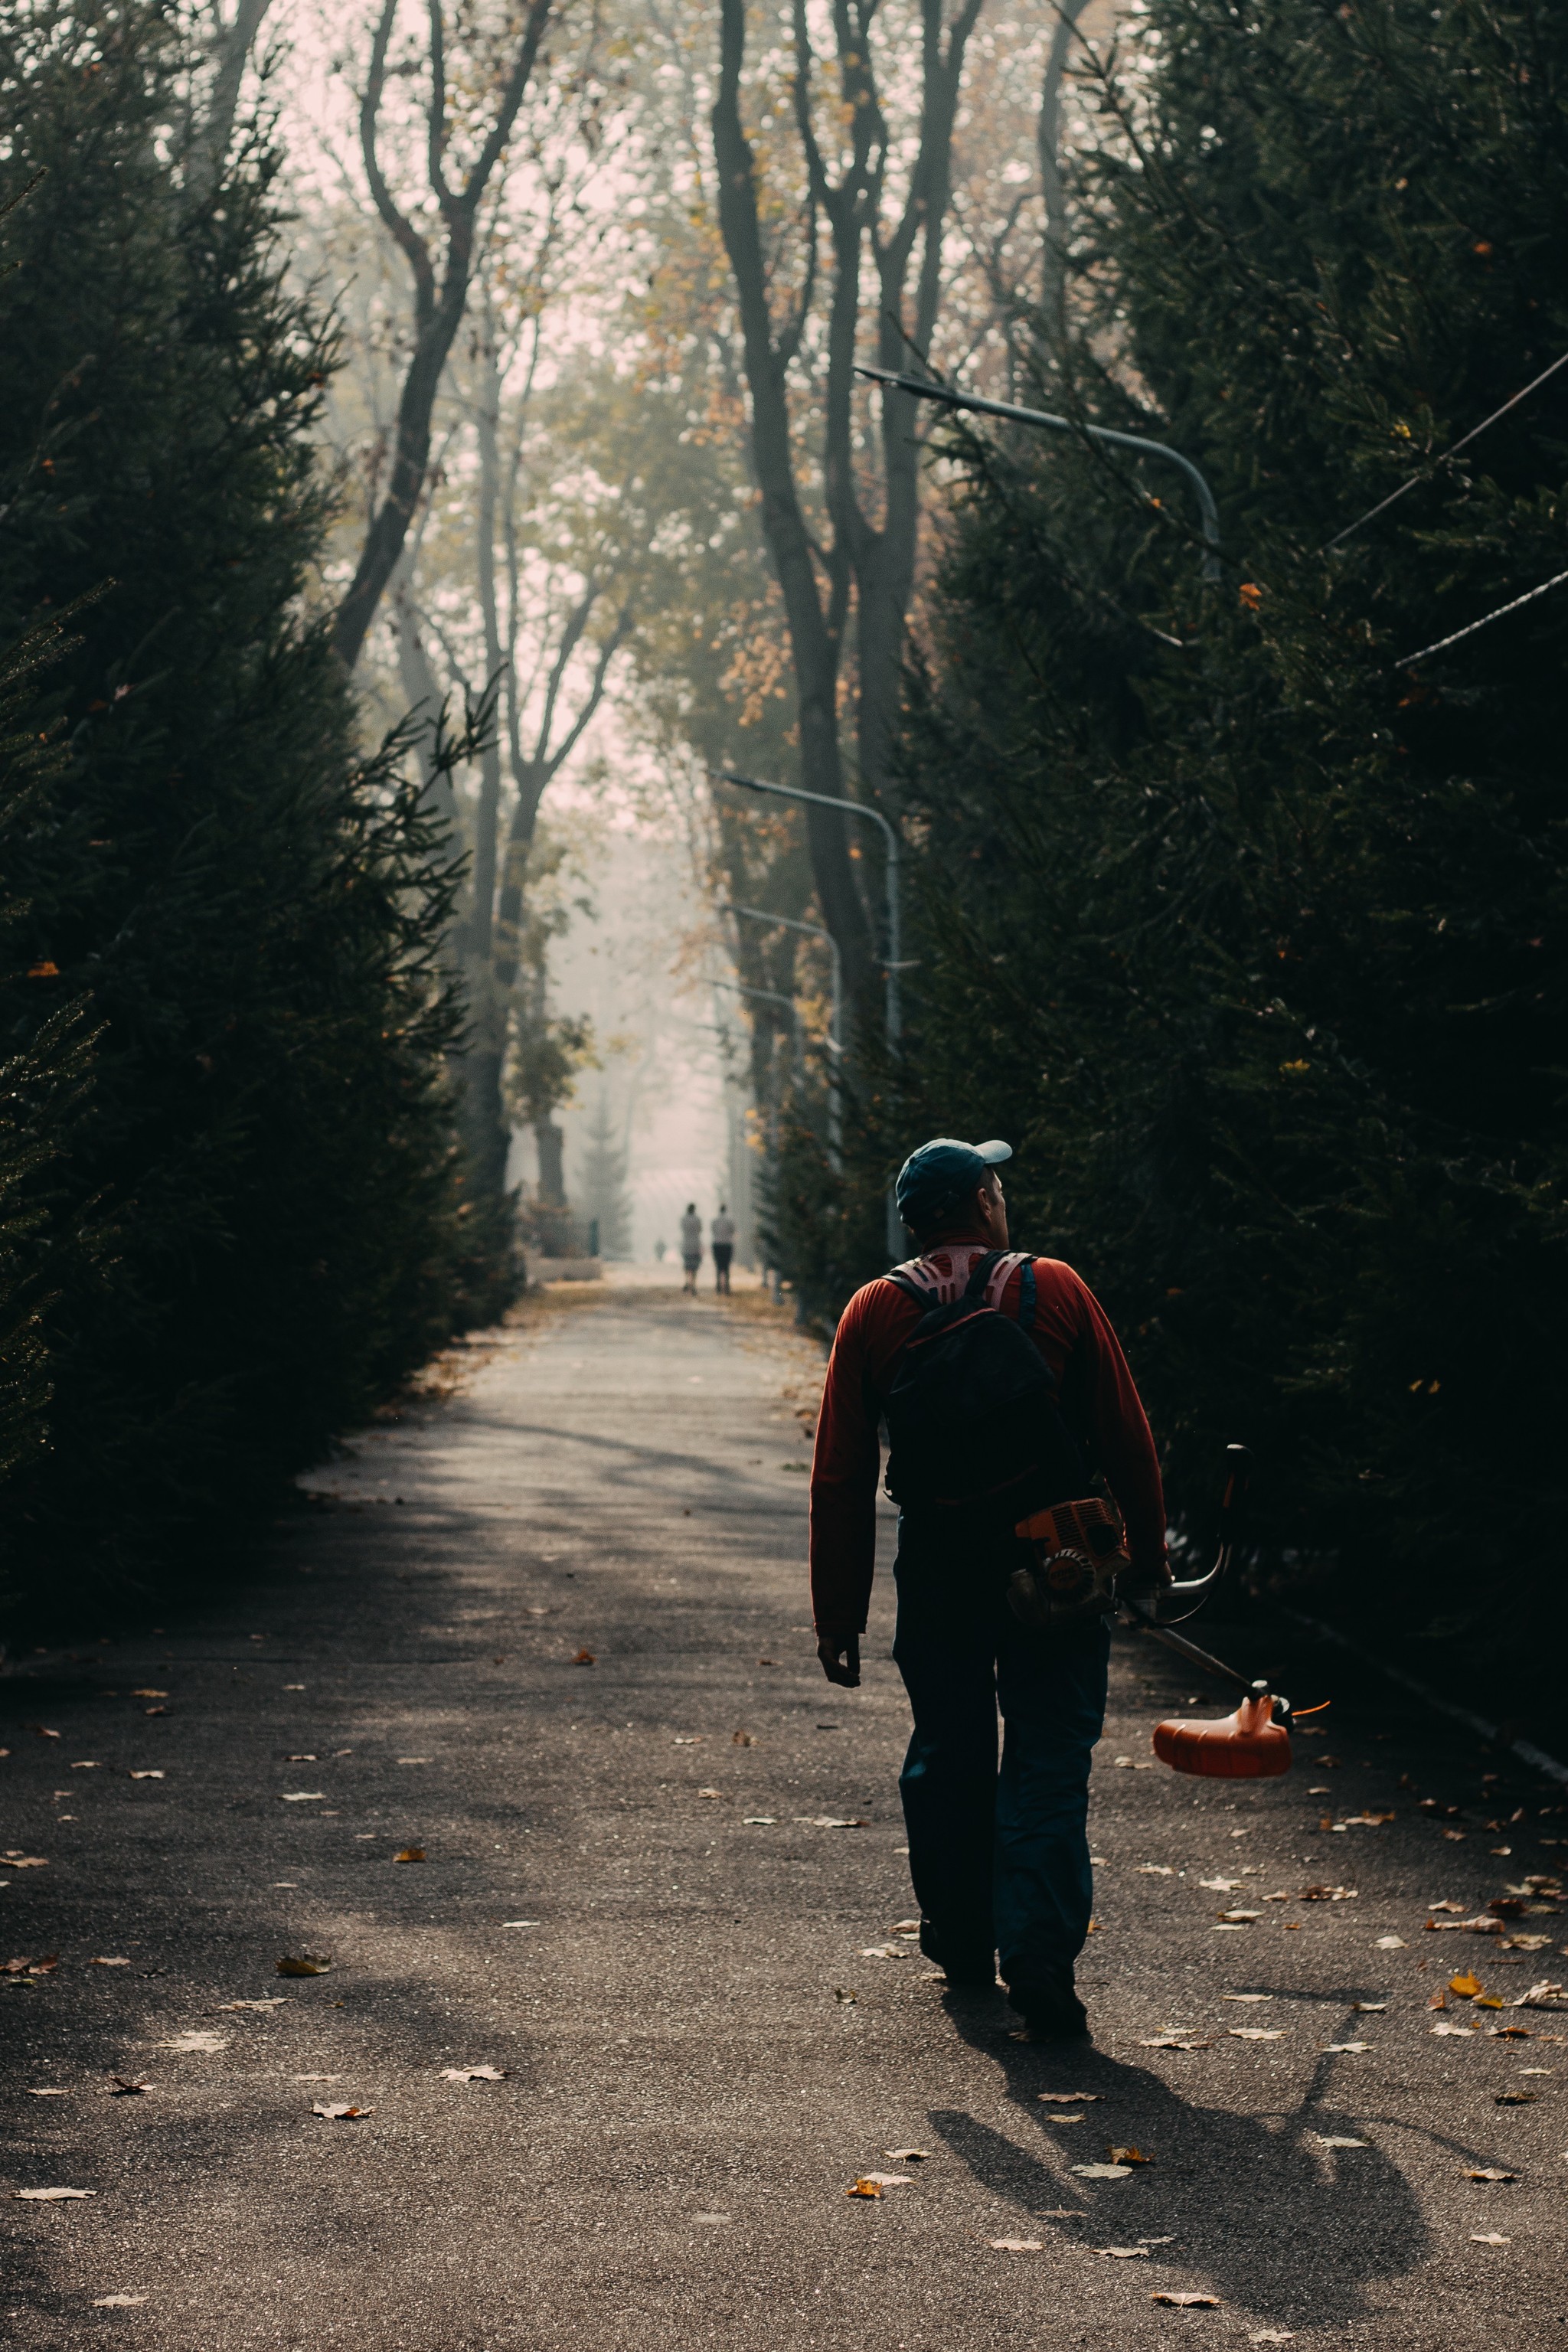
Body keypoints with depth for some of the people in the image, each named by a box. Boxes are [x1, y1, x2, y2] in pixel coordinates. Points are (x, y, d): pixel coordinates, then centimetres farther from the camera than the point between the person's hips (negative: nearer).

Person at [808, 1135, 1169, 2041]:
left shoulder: (875, 1313, 1)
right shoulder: (1055, 1290, -4)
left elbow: (841, 1478, 0)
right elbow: (1125, 1434, -2)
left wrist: (839, 1613, 4)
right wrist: (1148, 1553, 9)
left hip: (937, 1572, 2)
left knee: (947, 1757, 18)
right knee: (1048, 1764, -1)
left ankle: (961, 1939, 33)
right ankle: (1041, 1965, -12)